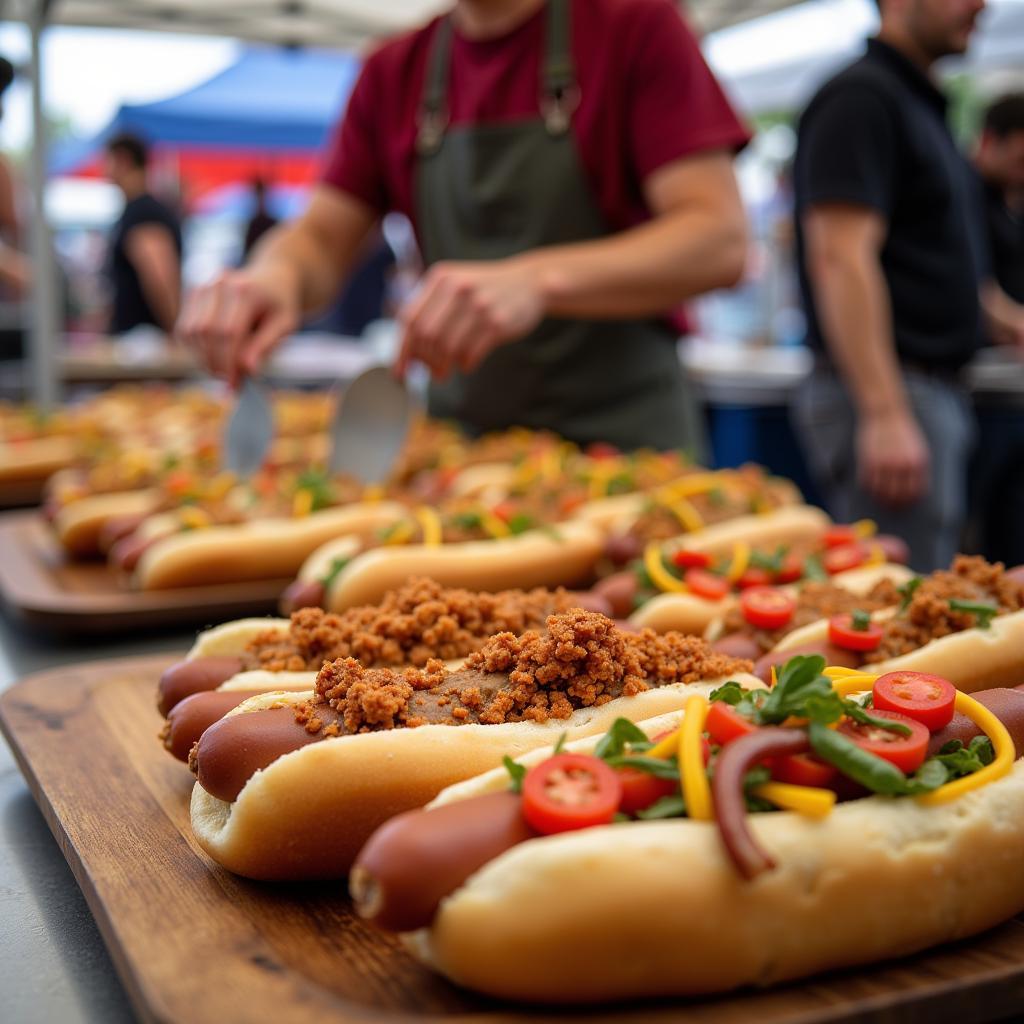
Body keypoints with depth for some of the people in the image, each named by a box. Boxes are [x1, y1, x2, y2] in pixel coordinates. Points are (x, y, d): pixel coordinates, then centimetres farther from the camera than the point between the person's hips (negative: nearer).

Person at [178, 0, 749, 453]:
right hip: (458, 435, 4)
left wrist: (539, 281, -31)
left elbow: (721, 242, -15)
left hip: (621, 437, -3)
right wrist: (277, 275, -19)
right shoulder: (393, 73, 9)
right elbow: (323, 237, 7)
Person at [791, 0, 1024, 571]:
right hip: (890, 395, -10)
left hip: (938, 392, 10)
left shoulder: (923, 104, 20)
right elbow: (839, 258, -21)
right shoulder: (861, 96, -10)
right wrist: (885, 414, -27)